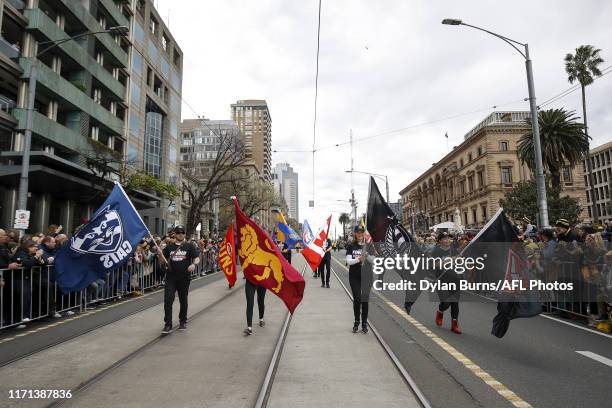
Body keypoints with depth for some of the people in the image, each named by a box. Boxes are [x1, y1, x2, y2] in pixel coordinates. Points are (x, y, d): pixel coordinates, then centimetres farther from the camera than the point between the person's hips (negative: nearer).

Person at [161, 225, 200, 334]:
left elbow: (197, 258, 0)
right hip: (170, 278, 1)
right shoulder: (169, 247, 8)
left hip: (184, 278, -1)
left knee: (183, 300, 12)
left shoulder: (189, 246, 3)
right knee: (168, 300, -8)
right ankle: (168, 325, 1)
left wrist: (194, 264, -22)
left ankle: (183, 321, 29)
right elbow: (163, 261, 12)